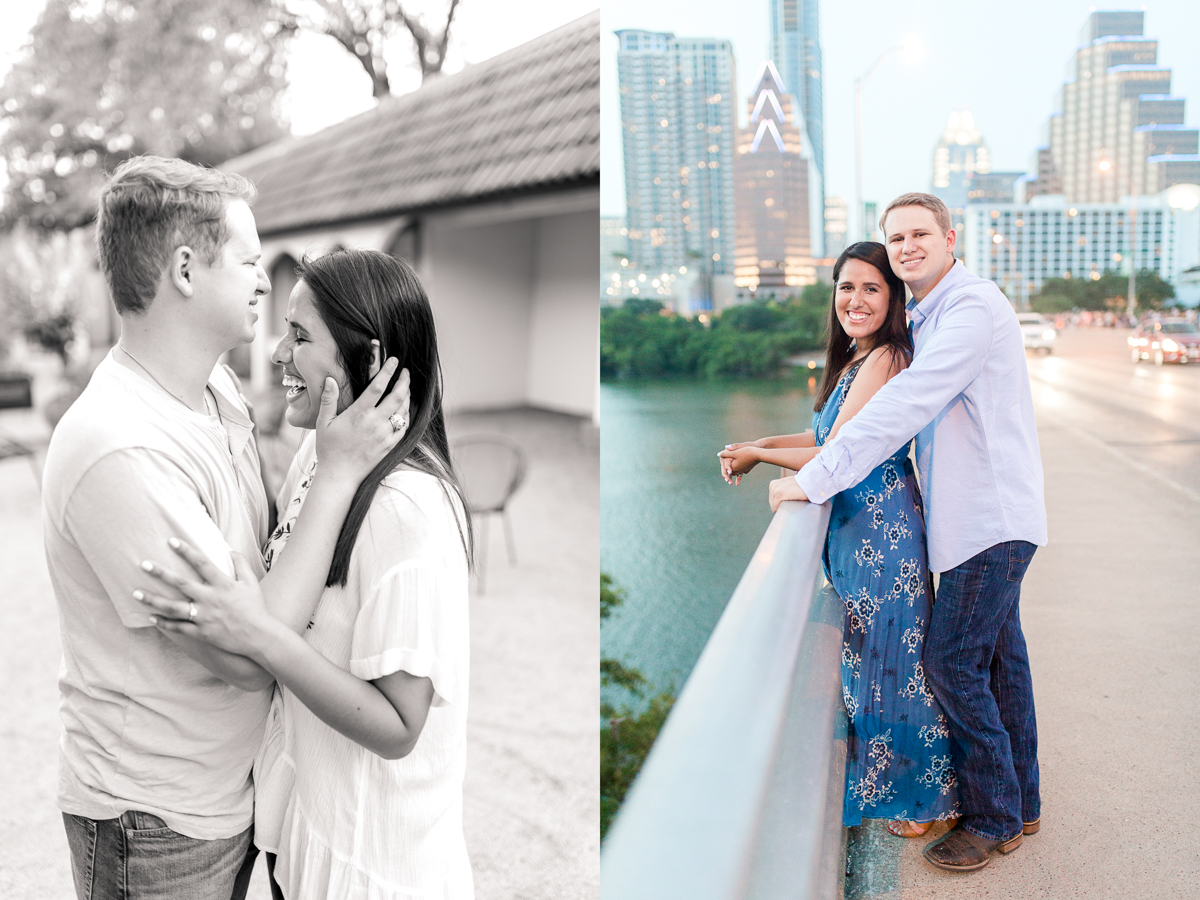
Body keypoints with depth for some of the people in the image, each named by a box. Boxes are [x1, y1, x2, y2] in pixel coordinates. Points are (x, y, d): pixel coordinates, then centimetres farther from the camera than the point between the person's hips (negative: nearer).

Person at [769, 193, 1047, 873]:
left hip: (990, 516, -10)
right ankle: (1021, 801, 29)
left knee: (953, 663, -5)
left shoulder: (973, 307, -18)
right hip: (984, 514, 10)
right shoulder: (926, 318, 15)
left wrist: (815, 479, -29)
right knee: (999, 656, 16)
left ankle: (994, 820, 11)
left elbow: (907, 406, -28)